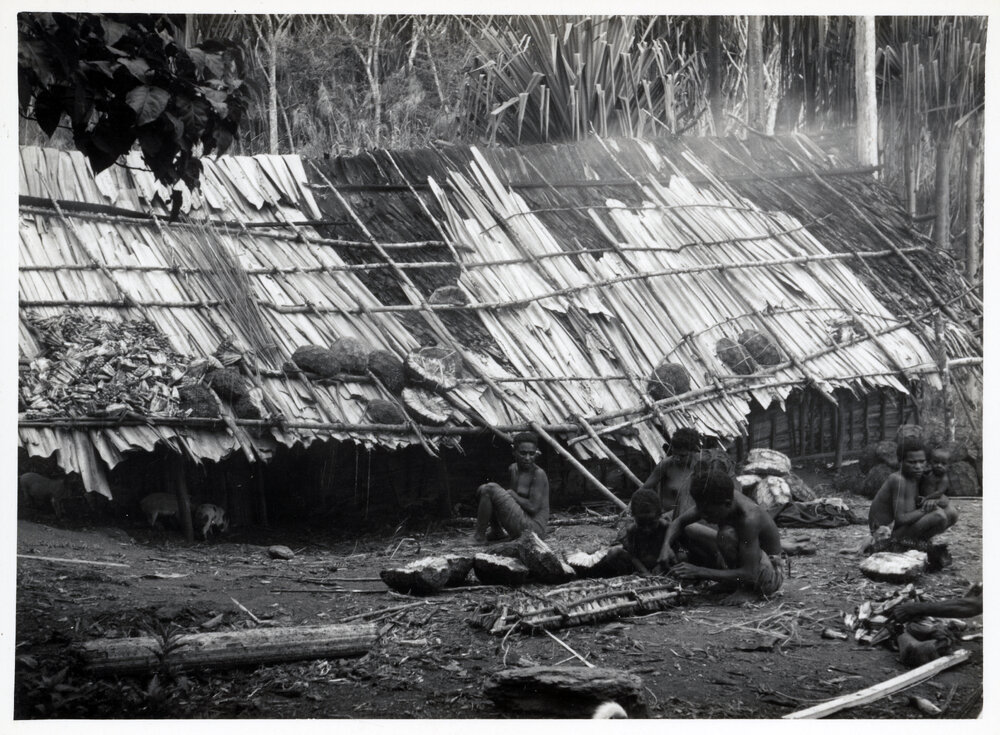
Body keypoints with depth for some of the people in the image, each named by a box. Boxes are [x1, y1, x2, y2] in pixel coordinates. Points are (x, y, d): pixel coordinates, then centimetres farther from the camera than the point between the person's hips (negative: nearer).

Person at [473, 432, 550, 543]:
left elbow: (533, 507, -21)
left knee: (490, 489, -16)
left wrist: (511, 494, -10)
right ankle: (496, 532, 14)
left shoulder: (539, 474, -14)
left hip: (532, 528, -9)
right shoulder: (513, 468, 10)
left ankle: (479, 537, -9)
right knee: (482, 490, 12)